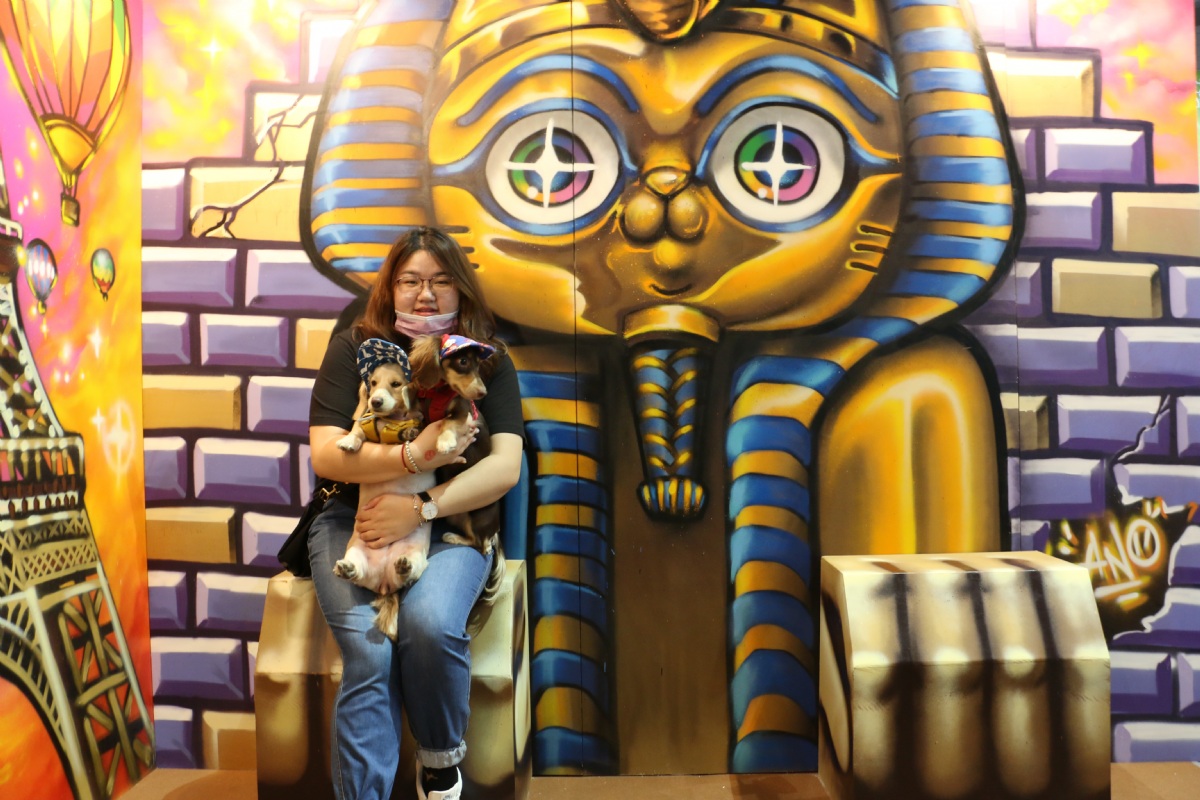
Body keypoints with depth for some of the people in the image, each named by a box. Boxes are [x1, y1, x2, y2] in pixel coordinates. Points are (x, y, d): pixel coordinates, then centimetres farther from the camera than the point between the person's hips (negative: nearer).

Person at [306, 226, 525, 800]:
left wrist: (420, 508, -19)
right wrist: (413, 455, -20)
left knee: (431, 624, -29)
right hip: (353, 521, 0)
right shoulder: (355, 348, 5)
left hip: (451, 524, 0)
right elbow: (325, 455, -5)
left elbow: (505, 467, -6)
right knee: (370, 651, -26)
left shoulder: (488, 359, 6)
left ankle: (441, 754, 0)